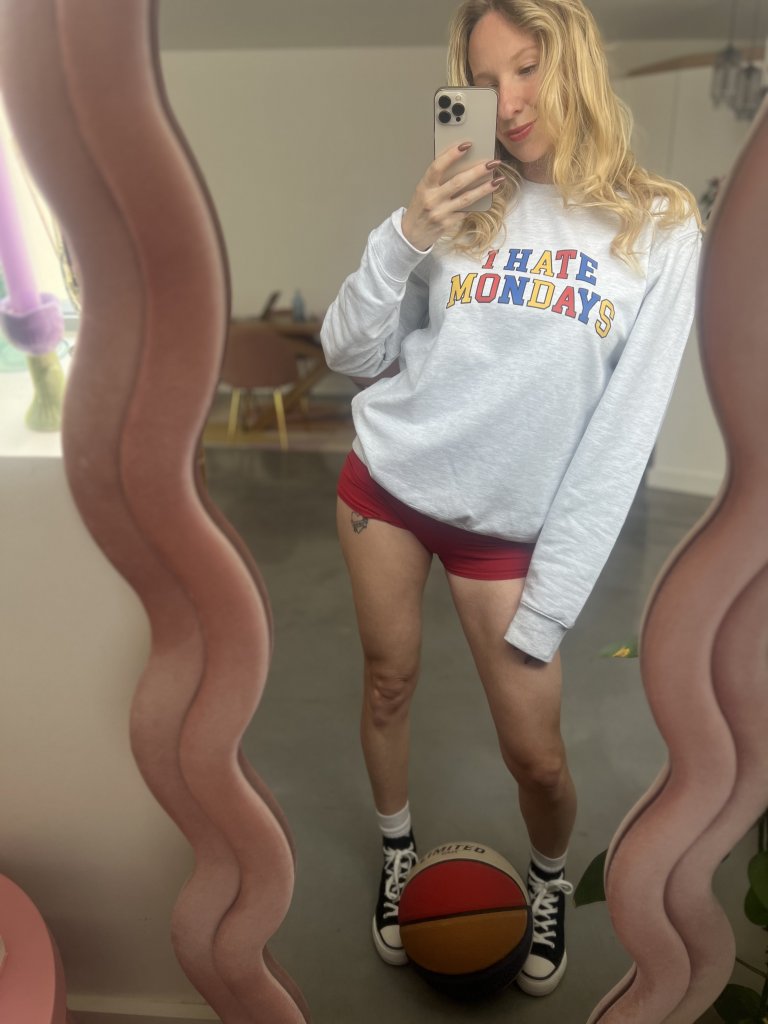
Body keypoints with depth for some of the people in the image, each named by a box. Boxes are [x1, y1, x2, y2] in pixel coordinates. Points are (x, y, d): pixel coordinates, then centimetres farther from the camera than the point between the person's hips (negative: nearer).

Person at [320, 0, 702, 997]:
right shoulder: (462, 203, 2)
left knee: (535, 752, 2)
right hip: (386, 480, 3)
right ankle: (398, 849, 42)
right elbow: (349, 352, 1)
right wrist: (406, 237, -15)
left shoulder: (661, 227, -4)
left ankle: (552, 880, 37)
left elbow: (622, 434, -9)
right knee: (389, 682, 13)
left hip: (507, 524, -2)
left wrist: (549, 604, -11)